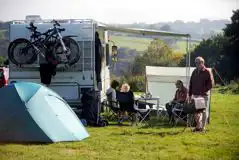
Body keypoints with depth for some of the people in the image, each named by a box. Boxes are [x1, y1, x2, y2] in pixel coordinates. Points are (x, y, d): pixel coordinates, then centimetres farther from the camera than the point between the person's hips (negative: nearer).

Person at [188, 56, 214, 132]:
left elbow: (210, 84, -7)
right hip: (195, 95, 5)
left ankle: (203, 127, 4)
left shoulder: (207, 72, -4)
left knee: (203, 111, -1)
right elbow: (191, 84, 15)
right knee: (196, 111, 7)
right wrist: (190, 95, 10)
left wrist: (204, 91, -14)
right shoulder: (194, 72, 13)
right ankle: (198, 126, 16)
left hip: (203, 95, -5)